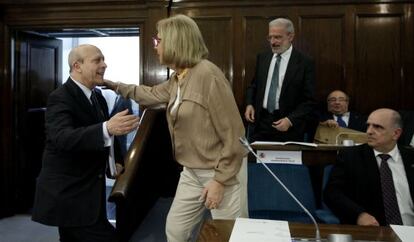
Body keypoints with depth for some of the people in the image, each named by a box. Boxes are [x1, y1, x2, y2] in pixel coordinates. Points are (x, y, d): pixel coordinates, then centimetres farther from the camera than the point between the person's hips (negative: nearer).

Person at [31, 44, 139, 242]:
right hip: (67, 193, -8)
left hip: (86, 190, 9)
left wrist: (111, 161, 6)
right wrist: (108, 128, -50)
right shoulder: (60, 98, -18)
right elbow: (63, 138, -36)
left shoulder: (97, 97, 9)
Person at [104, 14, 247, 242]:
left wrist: (220, 180, -20)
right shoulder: (177, 78, 7)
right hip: (191, 172, 8)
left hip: (220, 173, -8)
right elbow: (151, 94, 29)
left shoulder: (208, 74, -21)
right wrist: (114, 85, 27)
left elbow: (233, 134, -22)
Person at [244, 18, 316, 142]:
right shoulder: (262, 58, 8)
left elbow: (309, 100, -7)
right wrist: (249, 104, -1)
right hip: (260, 123, 4)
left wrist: (290, 120, -19)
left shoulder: (305, 63, -7)